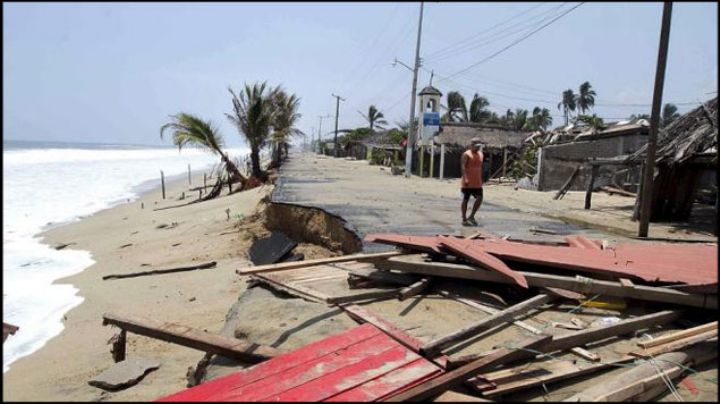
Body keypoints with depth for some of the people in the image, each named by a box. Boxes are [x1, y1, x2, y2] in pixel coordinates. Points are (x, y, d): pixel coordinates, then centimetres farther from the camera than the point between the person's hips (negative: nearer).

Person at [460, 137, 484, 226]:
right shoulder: (466, 154, -8)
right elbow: (463, 167, -18)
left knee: (479, 198, -3)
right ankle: (464, 219, 9)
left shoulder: (480, 154, 15)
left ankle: (471, 216, 10)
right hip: (467, 183, -6)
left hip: (477, 183, 7)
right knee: (465, 199, 1)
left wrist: (481, 180, 20)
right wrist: (465, 179, -28)